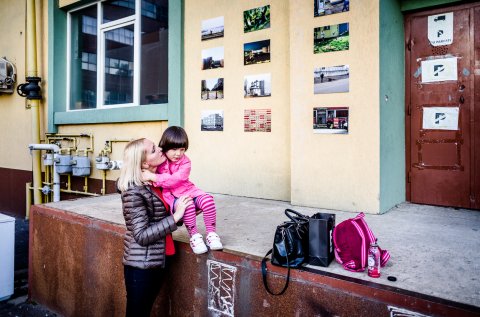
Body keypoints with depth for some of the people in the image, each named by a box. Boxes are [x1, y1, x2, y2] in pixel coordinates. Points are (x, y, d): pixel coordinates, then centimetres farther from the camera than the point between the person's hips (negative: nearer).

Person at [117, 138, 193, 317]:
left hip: (157, 262, 8)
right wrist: (176, 217, -24)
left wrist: (187, 212, -1)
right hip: (141, 266, -7)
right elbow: (142, 235, -22)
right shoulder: (134, 191, -20)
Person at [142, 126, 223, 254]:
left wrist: (154, 177, -27)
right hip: (170, 196, -2)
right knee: (187, 204, -35)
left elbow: (176, 179, -21)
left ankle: (211, 233, -11)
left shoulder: (185, 162, -7)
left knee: (207, 200, -26)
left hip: (187, 191, 2)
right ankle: (194, 235, -16)